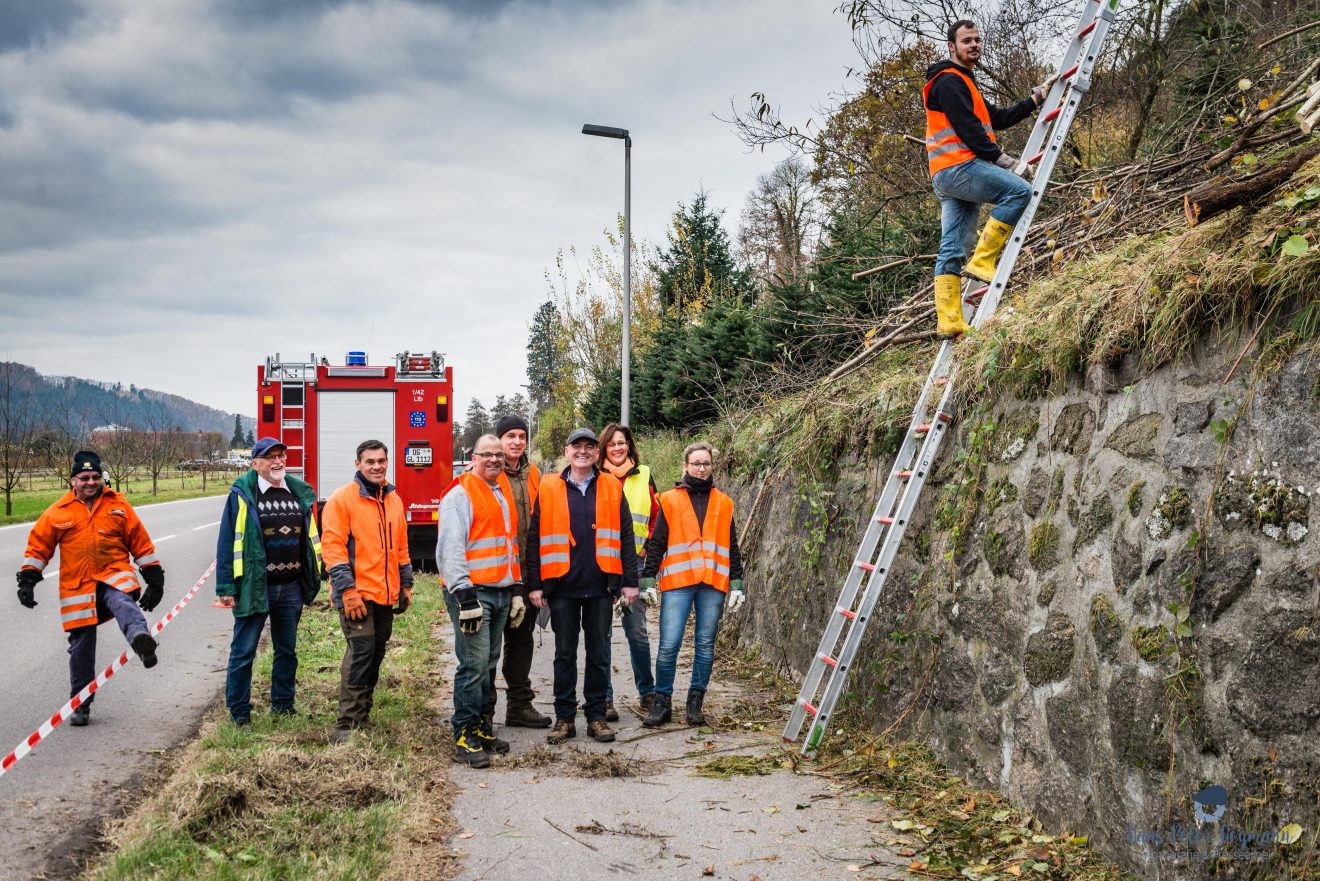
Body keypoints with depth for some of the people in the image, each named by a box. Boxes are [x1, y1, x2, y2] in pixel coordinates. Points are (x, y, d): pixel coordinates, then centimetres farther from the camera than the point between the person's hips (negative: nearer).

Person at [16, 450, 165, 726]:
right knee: (81, 647, 6)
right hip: (77, 587, 2)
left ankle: (141, 640, -67)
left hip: (114, 576, -1)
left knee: (125, 604, -37)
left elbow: (141, 543, 11)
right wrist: (27, 579, 6)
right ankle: (80, 705, 20)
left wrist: (155, 578, 10)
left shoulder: (118, 505, 6)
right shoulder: (58, 512, 6)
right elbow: (38, 546, 13)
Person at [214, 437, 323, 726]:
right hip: (254, 588, -4)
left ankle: (282, 703, 28)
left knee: (287, 650, 15)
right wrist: (226, 587, -12)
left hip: (291, 588, 5)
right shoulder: (243, 495, -6)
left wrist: (314, 578, 11)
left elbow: (310, 538, 15)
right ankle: (239, 711, 14)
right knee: (243, 652, 3)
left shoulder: (300, 493, 8)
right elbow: (227, 541, -7)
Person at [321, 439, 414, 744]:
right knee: (361, 652, -13)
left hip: (386, 594, 7)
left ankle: (362, 714, 27)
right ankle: (346, 725, -8)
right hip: (357, 594, -7)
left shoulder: (393, 500, 13)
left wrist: (405, 585, 17)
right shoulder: (343, 499, -9)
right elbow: (332, 547, -13)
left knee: (376, 653, 13)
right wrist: (347, 591, -17)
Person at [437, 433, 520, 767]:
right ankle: (465, 736, -4)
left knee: (489, 665, 12)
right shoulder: (460, 495, -9)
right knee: (474, 664, -10)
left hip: (501, 592, 8)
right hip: (472, 592, -8)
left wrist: (516, 589, 19)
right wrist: (465, 596, -21)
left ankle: (483, 726, 20)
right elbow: (450, 549, -16)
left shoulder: (503, 494, 18)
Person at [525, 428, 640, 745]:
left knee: (599, 653, 8)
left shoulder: (612, 487, 6)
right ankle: (564, 717, 16)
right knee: (565, 654, 7)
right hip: (562, 587, -1)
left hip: (600, 586, 1)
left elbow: (625, 537, 6)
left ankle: (597, 716, 17)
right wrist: (535, 584, -3)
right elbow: (535, 538, 2)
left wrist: (629, 581, 1)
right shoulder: (549, 488, 2)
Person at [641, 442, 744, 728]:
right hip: (677, 582, -2)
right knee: (669, 645, -7)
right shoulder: (669, 500, 8)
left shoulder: (723, 503, 14)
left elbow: (732, 548, 16)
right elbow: (656, 544, 6)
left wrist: (736, 584, 9)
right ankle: (662, 702, 6)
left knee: (705, 645, 5)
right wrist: (648, 581, -1)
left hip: (713, 584, 2)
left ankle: (695, 703, 15)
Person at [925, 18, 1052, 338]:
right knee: (1019, 191, -17)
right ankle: (983, 260, -16)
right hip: (957, 167, -10)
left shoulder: (963, 83, 29)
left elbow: (998, 118, 28)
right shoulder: (949, 80, -5)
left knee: (952, 250, 2)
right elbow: (967, 128, -14)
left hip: (948, 178, 10)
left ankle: (949, 321, -2)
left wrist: (1035, 98, 26)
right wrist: (1000, 157, -12)